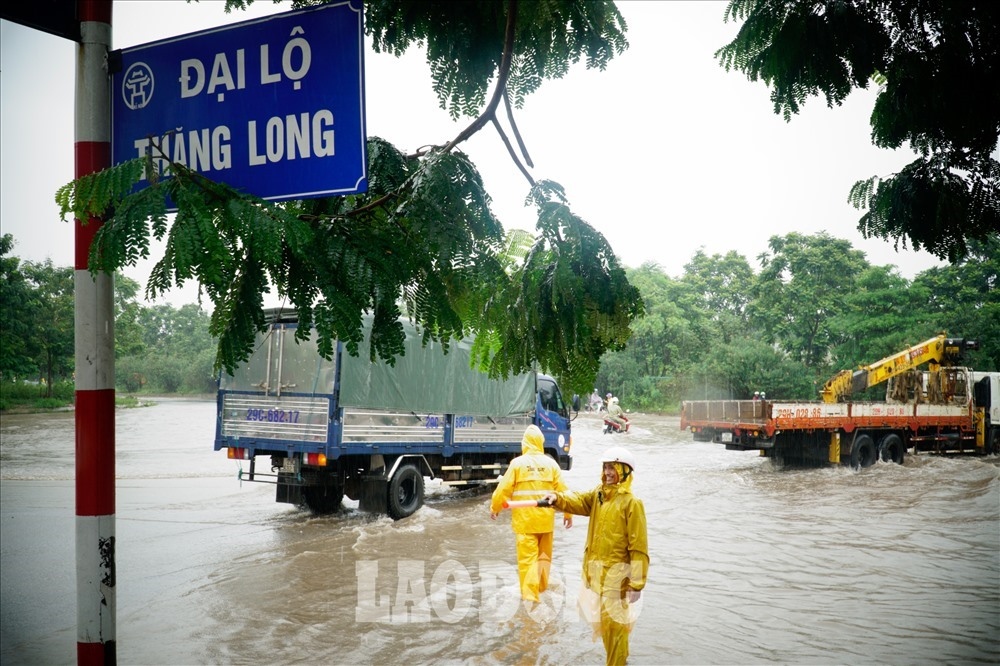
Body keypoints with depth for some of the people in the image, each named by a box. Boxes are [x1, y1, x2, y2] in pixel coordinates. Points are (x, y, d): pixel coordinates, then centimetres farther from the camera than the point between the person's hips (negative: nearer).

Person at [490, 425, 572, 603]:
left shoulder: (517, 463, -5)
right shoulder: (550, 463, 1)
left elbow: (504, 488, -4)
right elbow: (562, 490, 1)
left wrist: (494, 508, 11)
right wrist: (568, 513, 13)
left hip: (524, 519, -3)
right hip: (545, 519, 3)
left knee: (527, 557, -2)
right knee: (544, 555, 20)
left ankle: (530, 595, -6)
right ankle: (541, 588, 34)